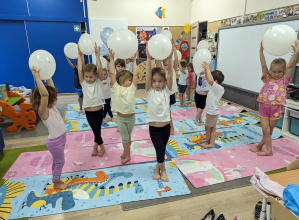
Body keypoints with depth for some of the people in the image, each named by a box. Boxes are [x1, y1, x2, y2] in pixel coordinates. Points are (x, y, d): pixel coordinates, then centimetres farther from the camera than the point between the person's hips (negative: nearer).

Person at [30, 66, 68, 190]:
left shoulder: (51, 107, -3)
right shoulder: (43, 111, -25)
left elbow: (51, 87, 2)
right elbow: (44, 94, -44)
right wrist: (37, 77, -44)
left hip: (60, 139, 8)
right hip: (55, 142, -8)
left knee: (56, 161, 24)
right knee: (60, 162, 11)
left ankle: (56, 179, 44)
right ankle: (56, 183, 34)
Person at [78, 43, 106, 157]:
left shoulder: (98, 82, -4)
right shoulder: (83, 83, -3)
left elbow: (100, 69, -14)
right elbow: (80, 70, -10)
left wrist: (97, 54, -19)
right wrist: (80, 55, -12)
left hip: (99, 111, 0)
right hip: (89, 112, 0)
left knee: (97, 130, 13)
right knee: (96, 130, 5)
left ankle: (96, 146, 34)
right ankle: (101, 147, 28)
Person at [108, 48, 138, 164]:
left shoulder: (132, 88, -5)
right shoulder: (116, 88, -8)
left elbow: (135, 74, -9)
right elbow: (112, 73, -12)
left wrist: (134, 60, -7)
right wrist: (111, 58, -14)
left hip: (131, 117, 1)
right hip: (120, 117, -1)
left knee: (128, 137, 16)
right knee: (124, 137, 9)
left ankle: (126, 152, 34)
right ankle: (127, 154, 28)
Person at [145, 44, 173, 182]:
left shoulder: (166, 91, -3)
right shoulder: (150, 92, -6)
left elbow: (170, 76, -15)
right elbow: (148, 76, -17)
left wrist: (170, 58, -26)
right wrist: (148, 59, -26)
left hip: (166, 127, 2)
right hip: (154, 128, -2)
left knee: (162, 150, 16)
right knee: (160, 151, -3)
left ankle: (158, 169, 38)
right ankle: (162, 170, 25)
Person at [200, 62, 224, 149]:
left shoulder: (219, 88, -23)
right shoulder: (215, 88, 3)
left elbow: (210, 80, -41)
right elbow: (208, 79, 12)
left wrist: (207, 68, -34)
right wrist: (206, 69, 0)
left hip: (212, 112, -9)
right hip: (212, 111, 9)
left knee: (207, 128, 8)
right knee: (213, 128, 13)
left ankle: (207, 142, 26)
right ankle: (212, 143, 22)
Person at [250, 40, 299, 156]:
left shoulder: (284, 80, 1)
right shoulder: (268, 78, 3)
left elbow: (290, 66, -10)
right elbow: (263, 65, -5)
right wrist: (261, 51, -14)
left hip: (275, 109, -1)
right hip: (264, 107, 1)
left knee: (269, 130, 8)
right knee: (266, 130, 1)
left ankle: (260, 146, 24)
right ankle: (269, 150, 12)